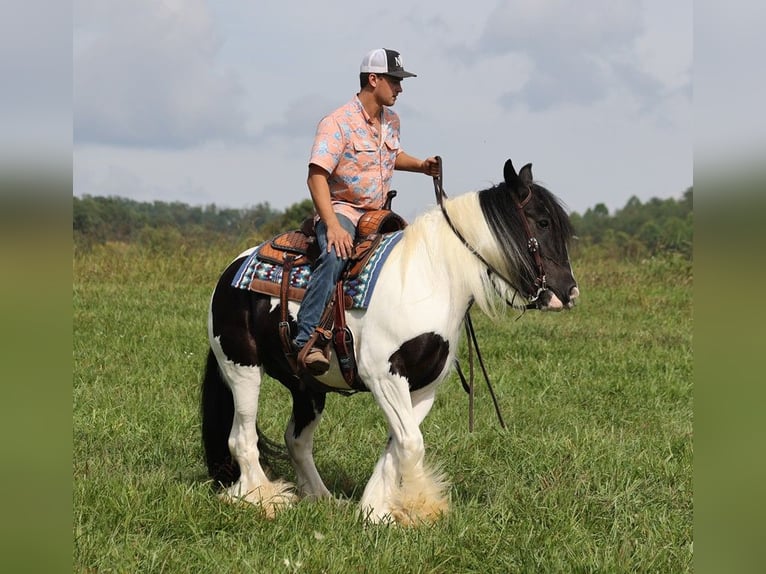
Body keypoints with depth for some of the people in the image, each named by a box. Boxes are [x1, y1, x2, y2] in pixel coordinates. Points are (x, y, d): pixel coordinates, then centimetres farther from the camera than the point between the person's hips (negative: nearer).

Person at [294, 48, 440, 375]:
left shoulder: (391, 121, 11)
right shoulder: (338, 123, -15)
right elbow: (317, 176, -22)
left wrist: (420, 165, 12)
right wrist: (333, 226, -33)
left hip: (378, 213, 9)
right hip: (341, 210, -9)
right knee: (335, 257, -36)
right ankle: (307, 340, -41)